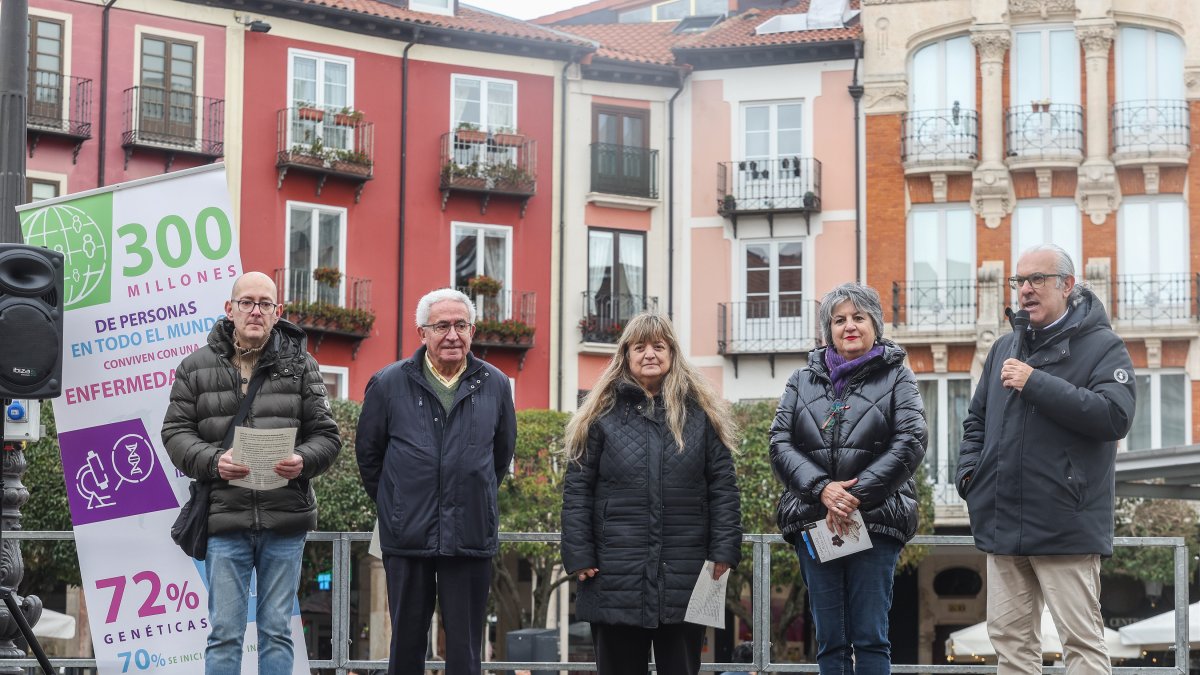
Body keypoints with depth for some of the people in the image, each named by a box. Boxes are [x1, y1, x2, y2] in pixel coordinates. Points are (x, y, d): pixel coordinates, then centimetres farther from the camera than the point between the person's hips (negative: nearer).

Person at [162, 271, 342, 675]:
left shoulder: (300, 365, 7)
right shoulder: (197, 366, 6)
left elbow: (326, 435, 6)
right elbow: (176, 432, 3)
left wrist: (303, 460, -16)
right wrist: (212, 461, -15)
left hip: (285, 520, 1)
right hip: (225, 518, -1)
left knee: (277, 630, 8)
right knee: (224, 632, 2)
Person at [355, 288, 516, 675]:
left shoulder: (495, 386, 5)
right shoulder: (389, 384, 1)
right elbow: (368, 454, 11)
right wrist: (394, 505, 12)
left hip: (471, 538, 1)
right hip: (408, 537, 0)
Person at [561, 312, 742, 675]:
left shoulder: (701, 414, 7)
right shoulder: (602, 415, 4)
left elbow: (723, 488, 4)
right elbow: (577, 490, 2)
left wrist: (724, 550, -4)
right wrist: (579, 556, -5)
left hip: (684, 578, 1)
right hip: (616, 578, 0)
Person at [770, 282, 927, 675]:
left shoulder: (896, 377, 8)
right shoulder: (803, 381, 15)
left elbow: (910, 443, -5)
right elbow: (780, 443, 5)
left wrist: (856, 495, -14)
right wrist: (822, 488, -13)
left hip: (875, 521, -3)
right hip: (813, 523, 3)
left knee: (871, 639, -5)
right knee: (830, 641, 3)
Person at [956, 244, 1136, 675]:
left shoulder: (1101, 347, -3)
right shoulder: (1006, 348, 17)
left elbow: (1115, 416, -20)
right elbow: (976, 421, 26)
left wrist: (1035, 383, -19)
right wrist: (969, 472, 8)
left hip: (1065, 527, -7)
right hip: (1003, 525, 7)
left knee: (1082, 640, -5)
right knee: (1010, 640, 10)